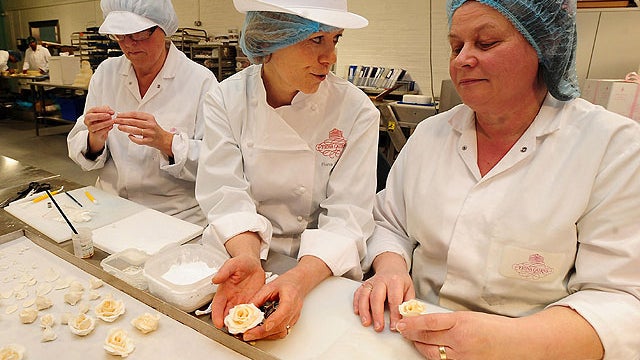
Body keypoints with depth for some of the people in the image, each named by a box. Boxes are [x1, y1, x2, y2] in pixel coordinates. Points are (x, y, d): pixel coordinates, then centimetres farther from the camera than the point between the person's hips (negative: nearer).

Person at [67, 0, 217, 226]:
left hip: (177, 216, -4)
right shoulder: (105, 73, 6)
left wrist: (165, 142, -26)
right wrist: (95, 140, -15)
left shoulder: (201, 81, -8)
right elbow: (78, 151, 6)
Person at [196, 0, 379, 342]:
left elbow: (347, 218, -13)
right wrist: (248, 259, -30)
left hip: (319, 272, -1)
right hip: (237, 256, 2)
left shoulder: (356, 111, -10)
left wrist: (300, 278, -31)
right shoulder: (225, 100, -5)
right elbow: (228, 198, -10)